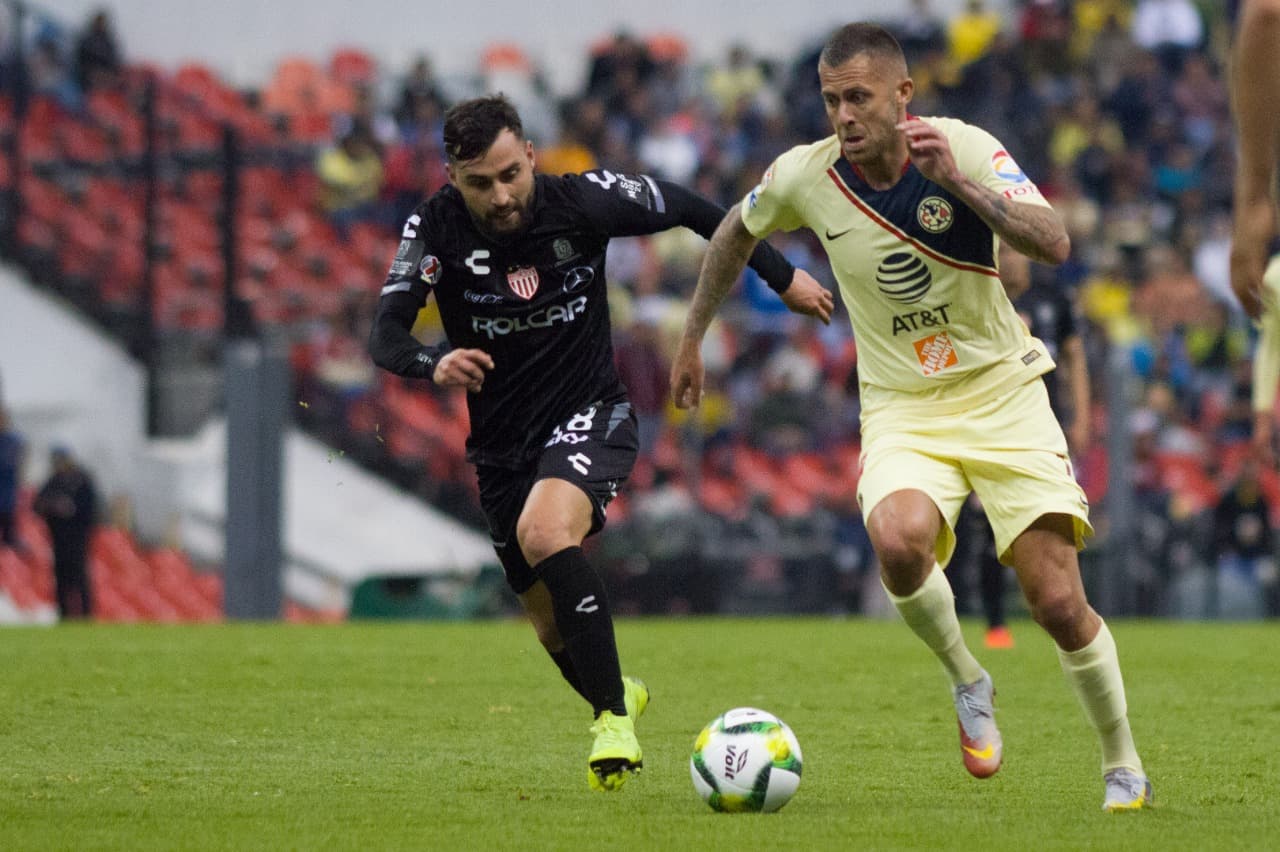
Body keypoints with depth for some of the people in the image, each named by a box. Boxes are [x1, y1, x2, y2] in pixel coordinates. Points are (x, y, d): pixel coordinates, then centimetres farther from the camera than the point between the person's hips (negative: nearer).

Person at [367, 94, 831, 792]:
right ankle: (617, 696, 44)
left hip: (589, 414, -3)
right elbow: (384, 335, -21)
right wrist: (433, 363, -43)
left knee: (545, 532, -33)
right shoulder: (436, 228, -13)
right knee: (554, 629, 10)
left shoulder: (582, 200, -14)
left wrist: (783, 277, 6)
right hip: (501, 441, 3)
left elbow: (689, 210, 0)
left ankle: (613, 714, -24)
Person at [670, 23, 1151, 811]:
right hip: (902, 411, 1)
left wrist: (957, 182, -38)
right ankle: (967, 681, -3)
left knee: (1058, 603, -8)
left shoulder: (965, 149, -15)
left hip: (1002, 392, -1)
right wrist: (693, 337, 21)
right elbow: (736, 232, 15)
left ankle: (1124, 765, 17)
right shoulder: (804, 177, -8)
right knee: (898, 538, -32)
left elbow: (1054, 244, -28)